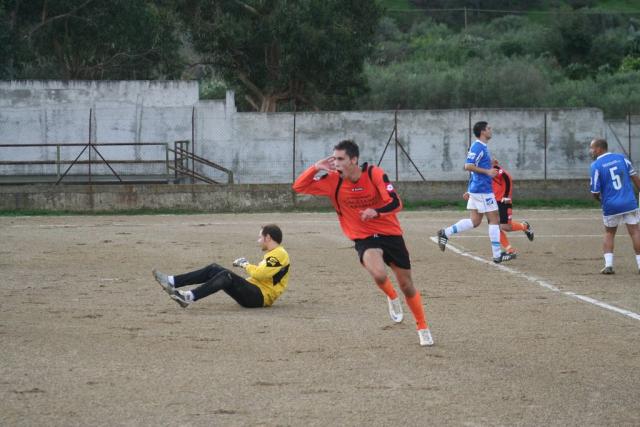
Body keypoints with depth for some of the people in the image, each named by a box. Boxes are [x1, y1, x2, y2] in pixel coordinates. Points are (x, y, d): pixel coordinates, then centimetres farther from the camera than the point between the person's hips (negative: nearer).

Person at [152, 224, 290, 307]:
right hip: (253, 291, 9)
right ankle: (171, 282, -9)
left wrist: (246, 265, -4)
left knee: (227, 275, -29)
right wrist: (245, 265, 9)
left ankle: (189, 297, -39)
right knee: (213, 269, 0)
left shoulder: (279, 255, -9)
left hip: (260, 296, -9)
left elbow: (258, 274, -20)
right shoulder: (272, 254, 23)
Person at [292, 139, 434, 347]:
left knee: (406, 284, 9)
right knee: (379, 274, -31)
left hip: (390, 234, 0)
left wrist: (376, 211, -39)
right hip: (364, 238, 0)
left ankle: (423, 328, 31)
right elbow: (299, 187, -8)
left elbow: (396, 203, -20)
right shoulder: (333, 181, -11)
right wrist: (316, 168, -22)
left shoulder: (375, 174, -17)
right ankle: (392, 298, 5)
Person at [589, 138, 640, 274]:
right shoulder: (621, 158, 5)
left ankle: (608, 264, 5)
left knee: (609, 233, 16)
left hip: (610, 206, -1)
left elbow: (595, 192, -6)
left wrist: (599, 199, 15)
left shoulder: (596, 165, -6)